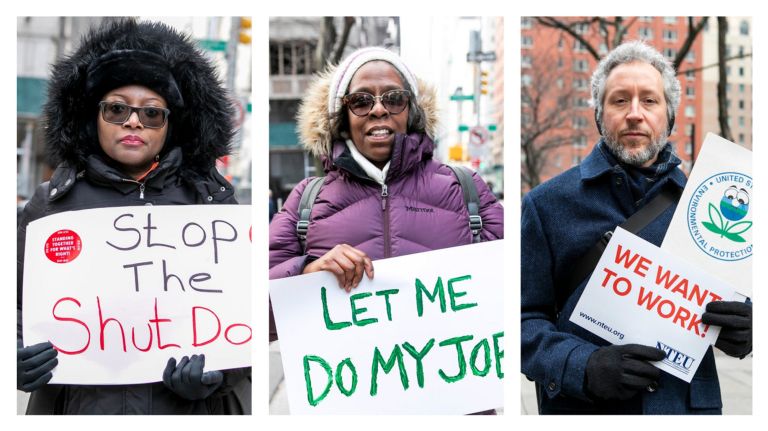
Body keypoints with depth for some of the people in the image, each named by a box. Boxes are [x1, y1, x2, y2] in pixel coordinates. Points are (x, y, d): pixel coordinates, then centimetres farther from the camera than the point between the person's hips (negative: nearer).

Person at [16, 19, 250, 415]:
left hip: (190, 408, 0)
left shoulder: (211, 201, 2)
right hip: (81, 406, 1)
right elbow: (18, 304, 8)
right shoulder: (52, 202, 3)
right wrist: (17, 356, -12)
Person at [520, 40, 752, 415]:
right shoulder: (546, 204, -3)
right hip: (581, 410, -2)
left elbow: (740, 299, 11)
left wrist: (742, 331, -11)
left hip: (690, 403, 3)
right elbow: (525, 319, -7)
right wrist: (585, 367, -23)